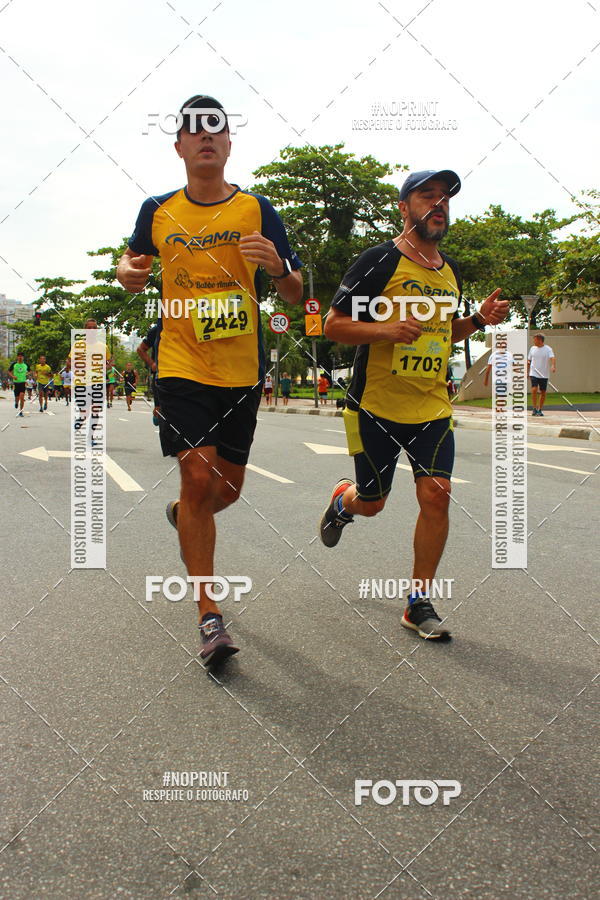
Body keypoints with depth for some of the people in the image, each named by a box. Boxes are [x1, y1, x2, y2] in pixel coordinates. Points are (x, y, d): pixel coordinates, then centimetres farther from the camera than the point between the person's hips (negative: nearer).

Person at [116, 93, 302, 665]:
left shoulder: (256, 209, 3)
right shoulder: (158, 211, 4)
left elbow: (294, 295, 3)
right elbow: (134, 261, 22)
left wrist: (275, 266, -20)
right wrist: (128, 272, -2)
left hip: (243, 371, 2)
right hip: (182, 366, -1)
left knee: (229, 486, 10)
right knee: (199, 477, -13)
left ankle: (184, 515, 48)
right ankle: (209, 616, -3)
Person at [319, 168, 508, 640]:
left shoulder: (451, 270, 12)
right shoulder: (380, 261, -8)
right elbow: (334, 325, -9)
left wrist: (478, 321, 6)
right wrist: (386, 329, -25)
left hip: (433, 407, 4)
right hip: (376, 406, -4)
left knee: (436, 494, -8)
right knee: (371, 503, 8)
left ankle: (419, 602, 6)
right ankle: (343, 499, 47)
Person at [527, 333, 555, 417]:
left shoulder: (548, 349, -5)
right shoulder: (532, 349, 6)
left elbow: (552, 358, -21)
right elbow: (529, 361, 15)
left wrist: (553, 366, -40)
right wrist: (527, 372, 14)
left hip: (544, 375, -1)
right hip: (534, 373, 1)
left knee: (543, 392, 5)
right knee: (534, 390, -16)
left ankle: (539, 410, 19)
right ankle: (534, 409, -7)